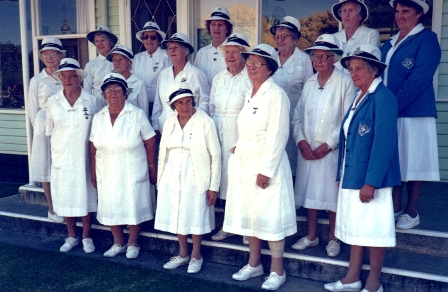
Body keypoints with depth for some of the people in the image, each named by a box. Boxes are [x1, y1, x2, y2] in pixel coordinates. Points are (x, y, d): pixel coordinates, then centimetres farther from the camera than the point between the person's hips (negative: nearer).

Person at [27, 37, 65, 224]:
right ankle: (52, 209, 11)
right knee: (47, 168, 2)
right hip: (45, 128, -1)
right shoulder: (37, 80, 2)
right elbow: (32, 109, 5)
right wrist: (41, 129, 2)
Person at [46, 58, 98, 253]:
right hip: (61, 158, 2)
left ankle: (86, 237, 19)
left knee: (85, 196, 5)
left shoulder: (91, 100, -2)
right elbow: (50, 131, 9)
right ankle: (72, 236, 24)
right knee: (65, 197, 8)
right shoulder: (53, 102, 3)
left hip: (84, 157, -2)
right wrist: (59, 148, 2)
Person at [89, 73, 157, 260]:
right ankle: (118, 243, 29)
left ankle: (133, 243, 25)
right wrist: (93, 173, 8)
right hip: (107, 173, 4)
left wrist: (152, 169, -5)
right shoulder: (98, 118, 4)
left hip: (133, 173, -3)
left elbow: (150, 142, -5)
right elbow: (94, 147, 8)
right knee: (110, 208, 10)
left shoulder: (137, 114, -6)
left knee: (133, 207, 5)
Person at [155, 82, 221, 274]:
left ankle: (196, 256, 24)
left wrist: (214, 187, -11)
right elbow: (162, 153, 12)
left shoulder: (205, 122, -9)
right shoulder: (169, 123, 6)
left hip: (195, 178, -4)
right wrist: (160, 181, 10)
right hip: (172, 179, 5)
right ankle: (183, 254, 30)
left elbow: (215, 155, -9)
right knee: (176, 216, 11)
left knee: (196, 217, 4)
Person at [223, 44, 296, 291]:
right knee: (248, 213, 14)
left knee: (270, 216, 0)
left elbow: (278, 135, -17)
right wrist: (238, 148, 10)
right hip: (243, 164, 8)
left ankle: (277, 271, 14)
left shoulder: (276, 95, -11)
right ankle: (254, 264, 30)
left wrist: (266, 170, -19)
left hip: (266, 165, -8)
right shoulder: (249, 94, 13)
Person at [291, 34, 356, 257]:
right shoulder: (309, 83, 12)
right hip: (307, 149, 5)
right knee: (308, 192, 11)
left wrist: (328, 145, -14)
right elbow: (298, 115, 10)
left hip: (331, 150, -5)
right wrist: (301, 141, -4)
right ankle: (311, 236, 25)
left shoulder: (345, 82, -6)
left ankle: (333, 239, 21)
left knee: (332, 195, 4)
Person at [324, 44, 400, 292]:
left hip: (371, 178, -9)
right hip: (351, 176, 9)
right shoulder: (359, 97, 13)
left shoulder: (382, 97, -13)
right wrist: (343, 175, 15)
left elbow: (384, 142, -19)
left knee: (373, 229, 3)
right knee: (355, 226, 15)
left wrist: (371, 181, -22)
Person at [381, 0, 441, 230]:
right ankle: (395, 208, 19)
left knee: (412, 163, 1)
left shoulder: (426, 39, -4)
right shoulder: (389, 44, 17)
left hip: (414, 113, -6)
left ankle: (411, 212, 13)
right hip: (389, 113, 6)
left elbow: (419, 79, -15)